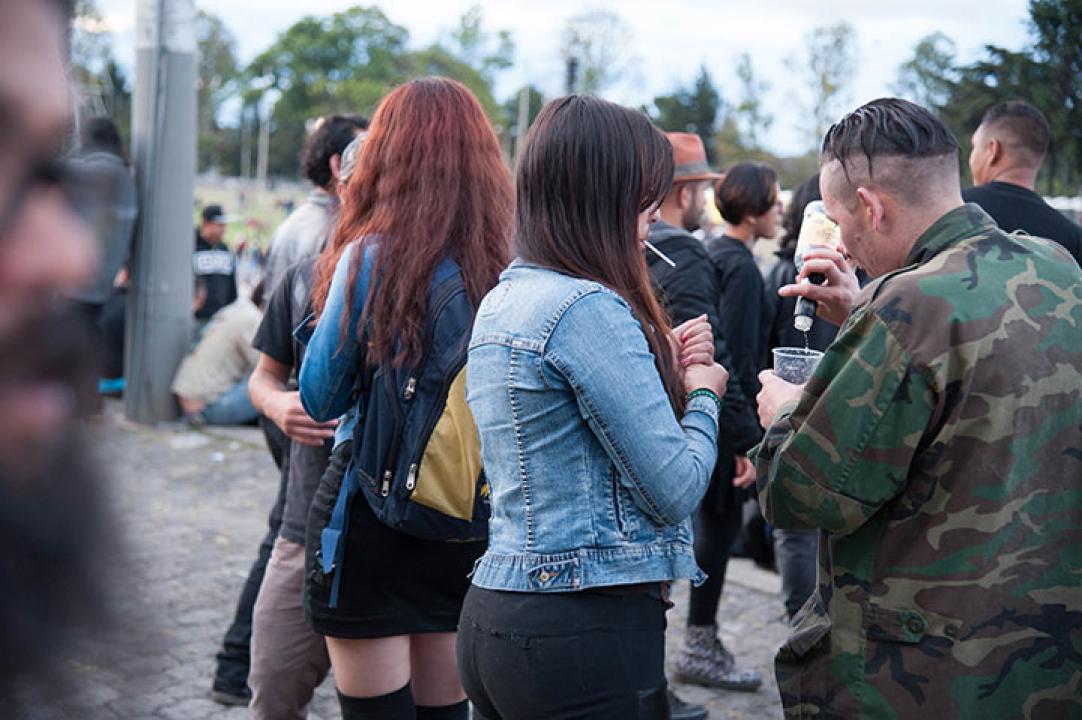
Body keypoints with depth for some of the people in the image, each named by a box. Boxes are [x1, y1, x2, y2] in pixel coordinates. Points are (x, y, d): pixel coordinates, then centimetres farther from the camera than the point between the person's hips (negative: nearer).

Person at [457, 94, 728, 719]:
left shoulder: (499, 302, 10)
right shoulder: (590, 309, -18)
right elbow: (674, 491, -16)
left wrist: (665, 365, 8)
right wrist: (703, 391, 2)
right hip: (587, 627, -9)